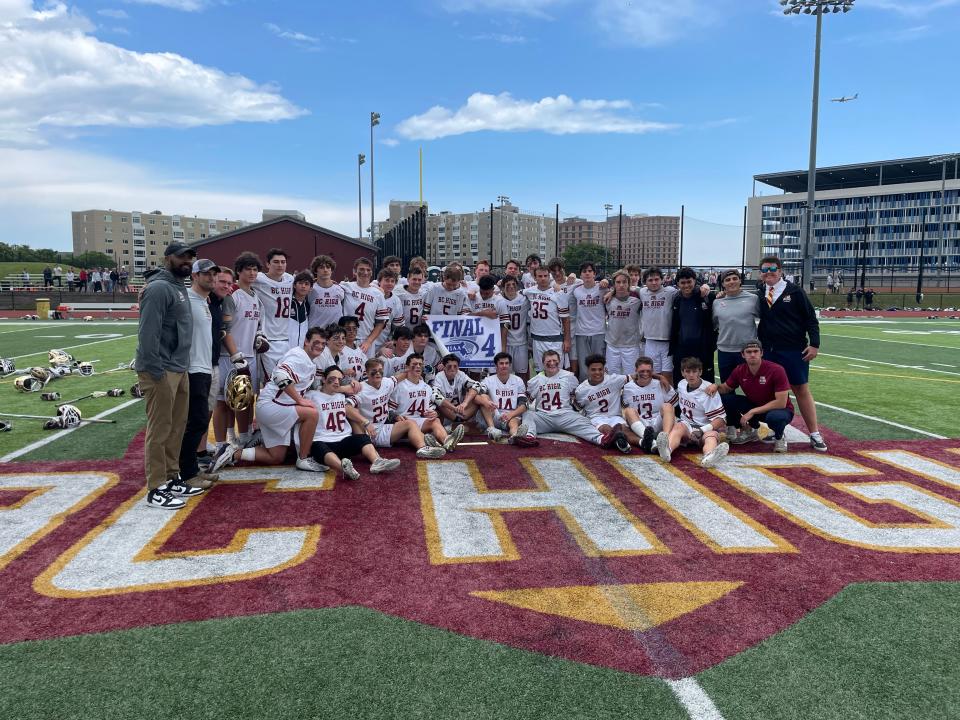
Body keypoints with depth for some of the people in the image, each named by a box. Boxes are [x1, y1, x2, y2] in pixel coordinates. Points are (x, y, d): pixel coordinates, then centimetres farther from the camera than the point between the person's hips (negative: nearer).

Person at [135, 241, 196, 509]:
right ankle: (156, 489, 2)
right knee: (160, 430, -4)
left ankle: (171, 478, 26)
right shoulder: (159, 288, -13)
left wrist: (180, 367, 15)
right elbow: (148, 333, -20)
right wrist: (156, 372, -22)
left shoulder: (180, 288, 18)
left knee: (176, 427, 15)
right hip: (160, 371, -9)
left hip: (179, 369, 10)